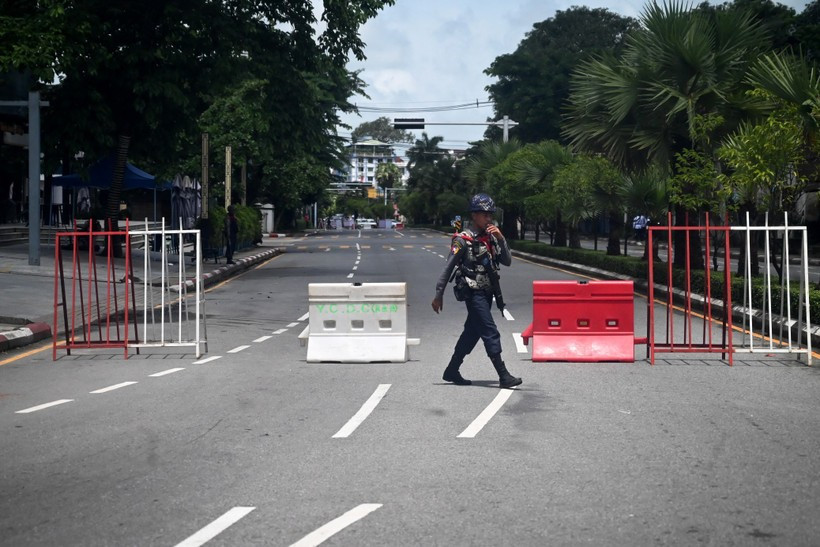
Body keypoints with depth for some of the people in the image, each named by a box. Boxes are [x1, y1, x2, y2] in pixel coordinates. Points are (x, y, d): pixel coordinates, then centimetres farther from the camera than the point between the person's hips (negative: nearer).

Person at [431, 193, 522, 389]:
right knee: (491, 334, -11)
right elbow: (448, 268, -9)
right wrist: (439, 295, -9)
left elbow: (507, 261, 4)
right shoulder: (463, 240, -10)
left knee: (472, 332, 14)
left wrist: (500, 239, -9)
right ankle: (504, 376, -11)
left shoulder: (491, 238, 10)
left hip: (487, 292, 8)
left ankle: (452, 371, 24)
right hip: (473, 293, -8)